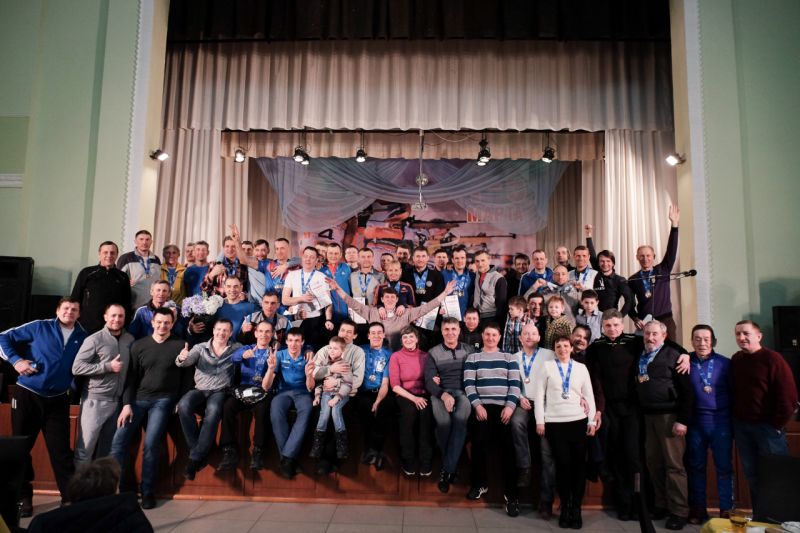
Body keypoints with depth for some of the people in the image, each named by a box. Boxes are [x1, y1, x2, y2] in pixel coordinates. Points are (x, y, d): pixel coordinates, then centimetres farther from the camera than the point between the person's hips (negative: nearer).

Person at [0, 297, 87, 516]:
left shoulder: (83, 337, 3)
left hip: (57, 400, 1)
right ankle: (23, 496, 24)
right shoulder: (39, 327, -3)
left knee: (61, 450, 1)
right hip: (27, 395, -1)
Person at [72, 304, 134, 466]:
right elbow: (76, 368, -12)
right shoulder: (94, 339, -7)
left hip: (117, 402, 4)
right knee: (85, 448, 0)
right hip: (96, 401, -4)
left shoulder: (130, 340, 6)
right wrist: (108, 366, -18)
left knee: (107, 449, 14)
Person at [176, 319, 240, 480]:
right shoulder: (201, 347, 10)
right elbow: (185, 362, -5)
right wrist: (181, 358, -28)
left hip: (219, 392, -2)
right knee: (183, 406, -32)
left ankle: (195, 457, -25)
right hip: (199, 389, 2)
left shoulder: (236, 349, 12)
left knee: (213, 411, -36)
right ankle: (200, 450, -17)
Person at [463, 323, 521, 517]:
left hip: (504, 408, 0)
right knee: (479, 444, -10)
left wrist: (510, 406, -8)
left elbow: (515, 384, 6)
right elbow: (469, 384, 4)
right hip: (482, 407, 0)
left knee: (508, 448, -8)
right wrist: (477, 405, -9)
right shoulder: (472, 358, 14)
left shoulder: (509, 358, 16)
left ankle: (511, 495, -2)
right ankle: (480, 484, 13)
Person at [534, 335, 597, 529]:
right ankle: (565, 508, 14)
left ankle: (576, 509, 15)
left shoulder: (581, 368, 9)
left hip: (578, 421, 2)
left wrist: (592, 421, 4)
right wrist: (539, 421, -4)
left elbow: (589, 396, 11)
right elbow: (539, 395, 2)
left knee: (578, 464, 3)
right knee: (562, 464, 0)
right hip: (554, 422, -2)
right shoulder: (547, 367, 4)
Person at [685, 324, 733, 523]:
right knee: (696, 467, 9)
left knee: (724, 467, 4)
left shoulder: (725, 363, -1)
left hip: (721, 422, -1)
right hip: (695, 422, 1)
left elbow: (734, 392, 2)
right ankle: (698, 508, 22)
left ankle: (726, 510, 17)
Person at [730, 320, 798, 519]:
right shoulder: (735, 360, 8)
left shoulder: (772, 358, -9)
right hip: (742, 426, 5)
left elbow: (788, 394, -13)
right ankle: (759, 516, 23)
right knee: (752, 474, 11)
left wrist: (778, 424, -12)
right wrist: (734, 421, 8)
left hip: (767, 426, -5)